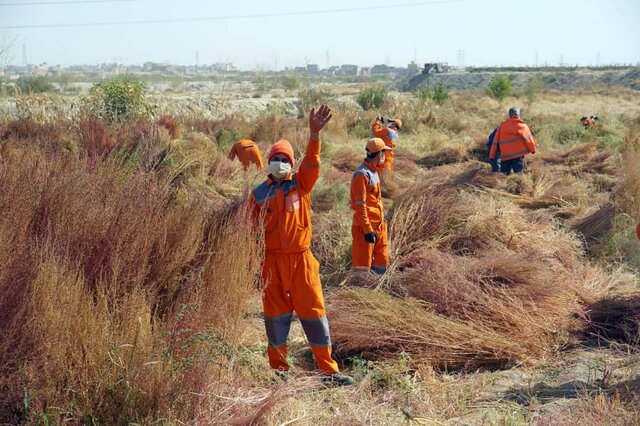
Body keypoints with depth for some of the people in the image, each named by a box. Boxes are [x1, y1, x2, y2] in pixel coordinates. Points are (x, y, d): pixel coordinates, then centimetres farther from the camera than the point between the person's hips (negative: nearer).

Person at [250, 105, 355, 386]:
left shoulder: (301, 184, 3)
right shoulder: (259, 193, 6)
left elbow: (312, 162, -15)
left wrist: (315, 134, -32)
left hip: (301, 259, -1)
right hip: (272, 261, 1)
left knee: (313, 312, 2)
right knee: (275, 315, 8)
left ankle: (328, 370, 7)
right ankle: (279, 371, 20)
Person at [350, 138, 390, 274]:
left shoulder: (373, 171, 13)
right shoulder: (362, 175, -17)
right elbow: (360, 206, -20)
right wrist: (367, 230, -22)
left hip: (378, 226, 10)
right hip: (366, 227, -10)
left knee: (382, 262, 13)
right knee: (363, 264, -6)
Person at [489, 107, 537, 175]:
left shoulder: (502, 126, 8)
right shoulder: (522, 126, -1)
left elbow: (495, 141, 8)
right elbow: (528, 138, 4)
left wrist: (492, 155, 12)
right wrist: (533, 149, 21)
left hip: (505, 156, 3)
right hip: (518, 155, -3)